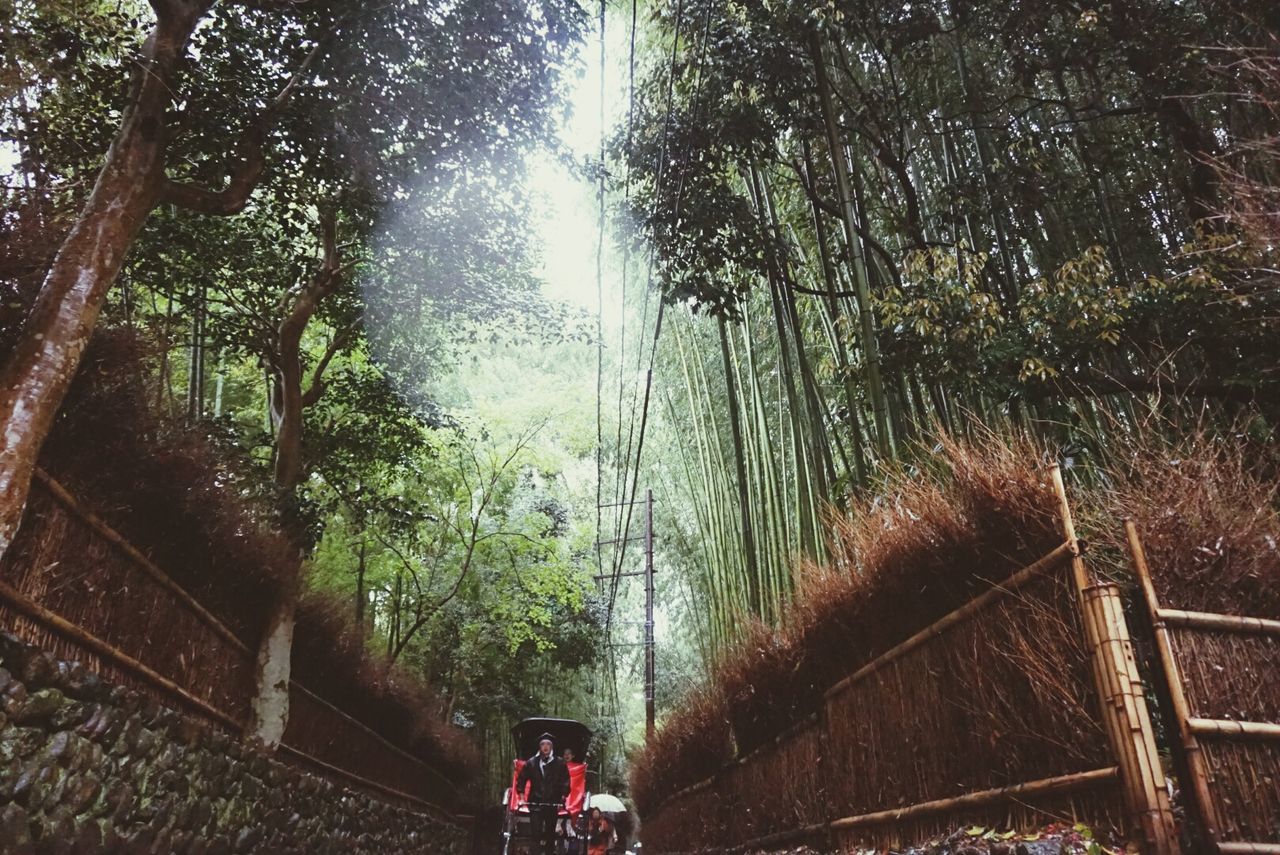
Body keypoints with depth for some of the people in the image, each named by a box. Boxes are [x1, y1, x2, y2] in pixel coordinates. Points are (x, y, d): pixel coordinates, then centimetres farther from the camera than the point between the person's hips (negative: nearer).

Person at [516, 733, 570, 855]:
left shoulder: (560, 764, 2)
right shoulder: (530, 763, 3)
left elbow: (565, 782, 2)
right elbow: (521, 779, 9)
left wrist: (563, 797, -8)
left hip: (553, 804, 1)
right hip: (535, 803, -1)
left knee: (550, 833, 11)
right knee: (535, 833, -12)